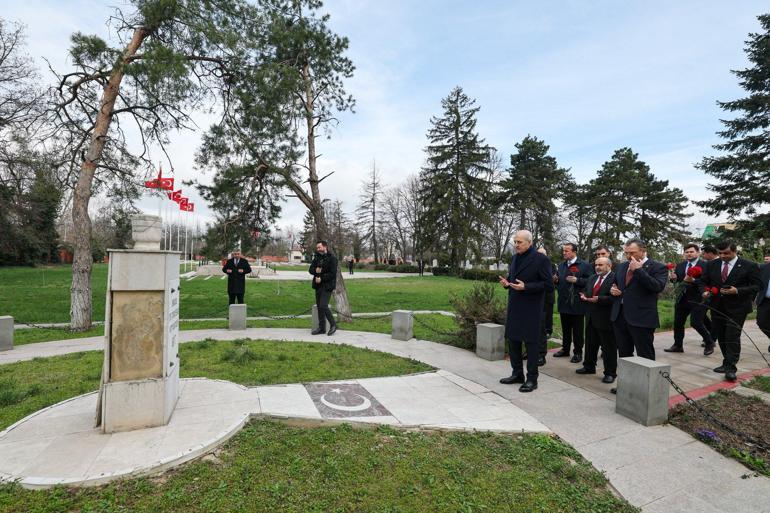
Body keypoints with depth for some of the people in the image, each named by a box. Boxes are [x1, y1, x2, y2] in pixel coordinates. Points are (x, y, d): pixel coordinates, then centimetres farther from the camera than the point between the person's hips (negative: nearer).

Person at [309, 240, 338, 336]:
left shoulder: (332, 258, -9)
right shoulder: (317, 257, 12)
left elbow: (332, 274, -15)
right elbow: (310, 269, 9)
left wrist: (321, 278, -17)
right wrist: (315, 271, -12)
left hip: (327, 286, -7)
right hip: (318, 285, 7)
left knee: (323, 306, -14)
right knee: (319, 306, 10)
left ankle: (333, 325, 4)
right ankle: (321, 327, 20)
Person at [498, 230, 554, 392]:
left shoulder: (541, 259, -11)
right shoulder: (514, 258, 11)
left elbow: (548, 285, -13)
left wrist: (525, 287, -22)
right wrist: (506, 282, 0)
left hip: (531, 309, -7)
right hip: (514, 307, 7)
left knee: (531, 342, 2)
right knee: (512, 340, 14)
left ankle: (532, 379, 15)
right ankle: (517, 374, 30)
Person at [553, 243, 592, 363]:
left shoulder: (584, 265, -6)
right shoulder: (561, 265, 12)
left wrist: (577, 280, -22)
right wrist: (556, 280, -3)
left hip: (577, 303, -5)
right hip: (564, 303, 6)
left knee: (577, 330, 4)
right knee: (565, 328, 16)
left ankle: (578, 353, 14)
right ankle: (565, 349, 27)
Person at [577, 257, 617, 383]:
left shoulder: (615, 278, -12)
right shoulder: (592, 278, 14)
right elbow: (586, 292, 18)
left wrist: (599, 299, -28)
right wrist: (584, 296, -4)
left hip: (606, 319, -8)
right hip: (591, 317, 8)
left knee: (608, 347, 4)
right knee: (590, 344, 18)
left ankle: (610, 373, 15)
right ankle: (589, 367, 32)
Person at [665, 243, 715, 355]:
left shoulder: (705, 265, -8)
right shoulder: (680, 265, 8)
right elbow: (676, 279, 7)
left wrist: (693, 280, -30)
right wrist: (673, 278, -15)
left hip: (697, 299, -6)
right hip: (682, 298, 6)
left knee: (695, 323, -6)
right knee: (678, 322, 9)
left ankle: (709, 343, 18)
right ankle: (678, 345, 21)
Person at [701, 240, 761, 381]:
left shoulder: (749, 266, -4)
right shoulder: (713, 265, 8)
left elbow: (756, 286, -5)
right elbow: (705, 281, 14)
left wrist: (737, 291, -20)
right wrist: (705, 291, -6)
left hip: (737, 308, -5)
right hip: (717, 307, 5)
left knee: (732, 337, -8)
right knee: (721, 337, 11)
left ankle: (731, 368, -4)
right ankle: (727, 363, 24)